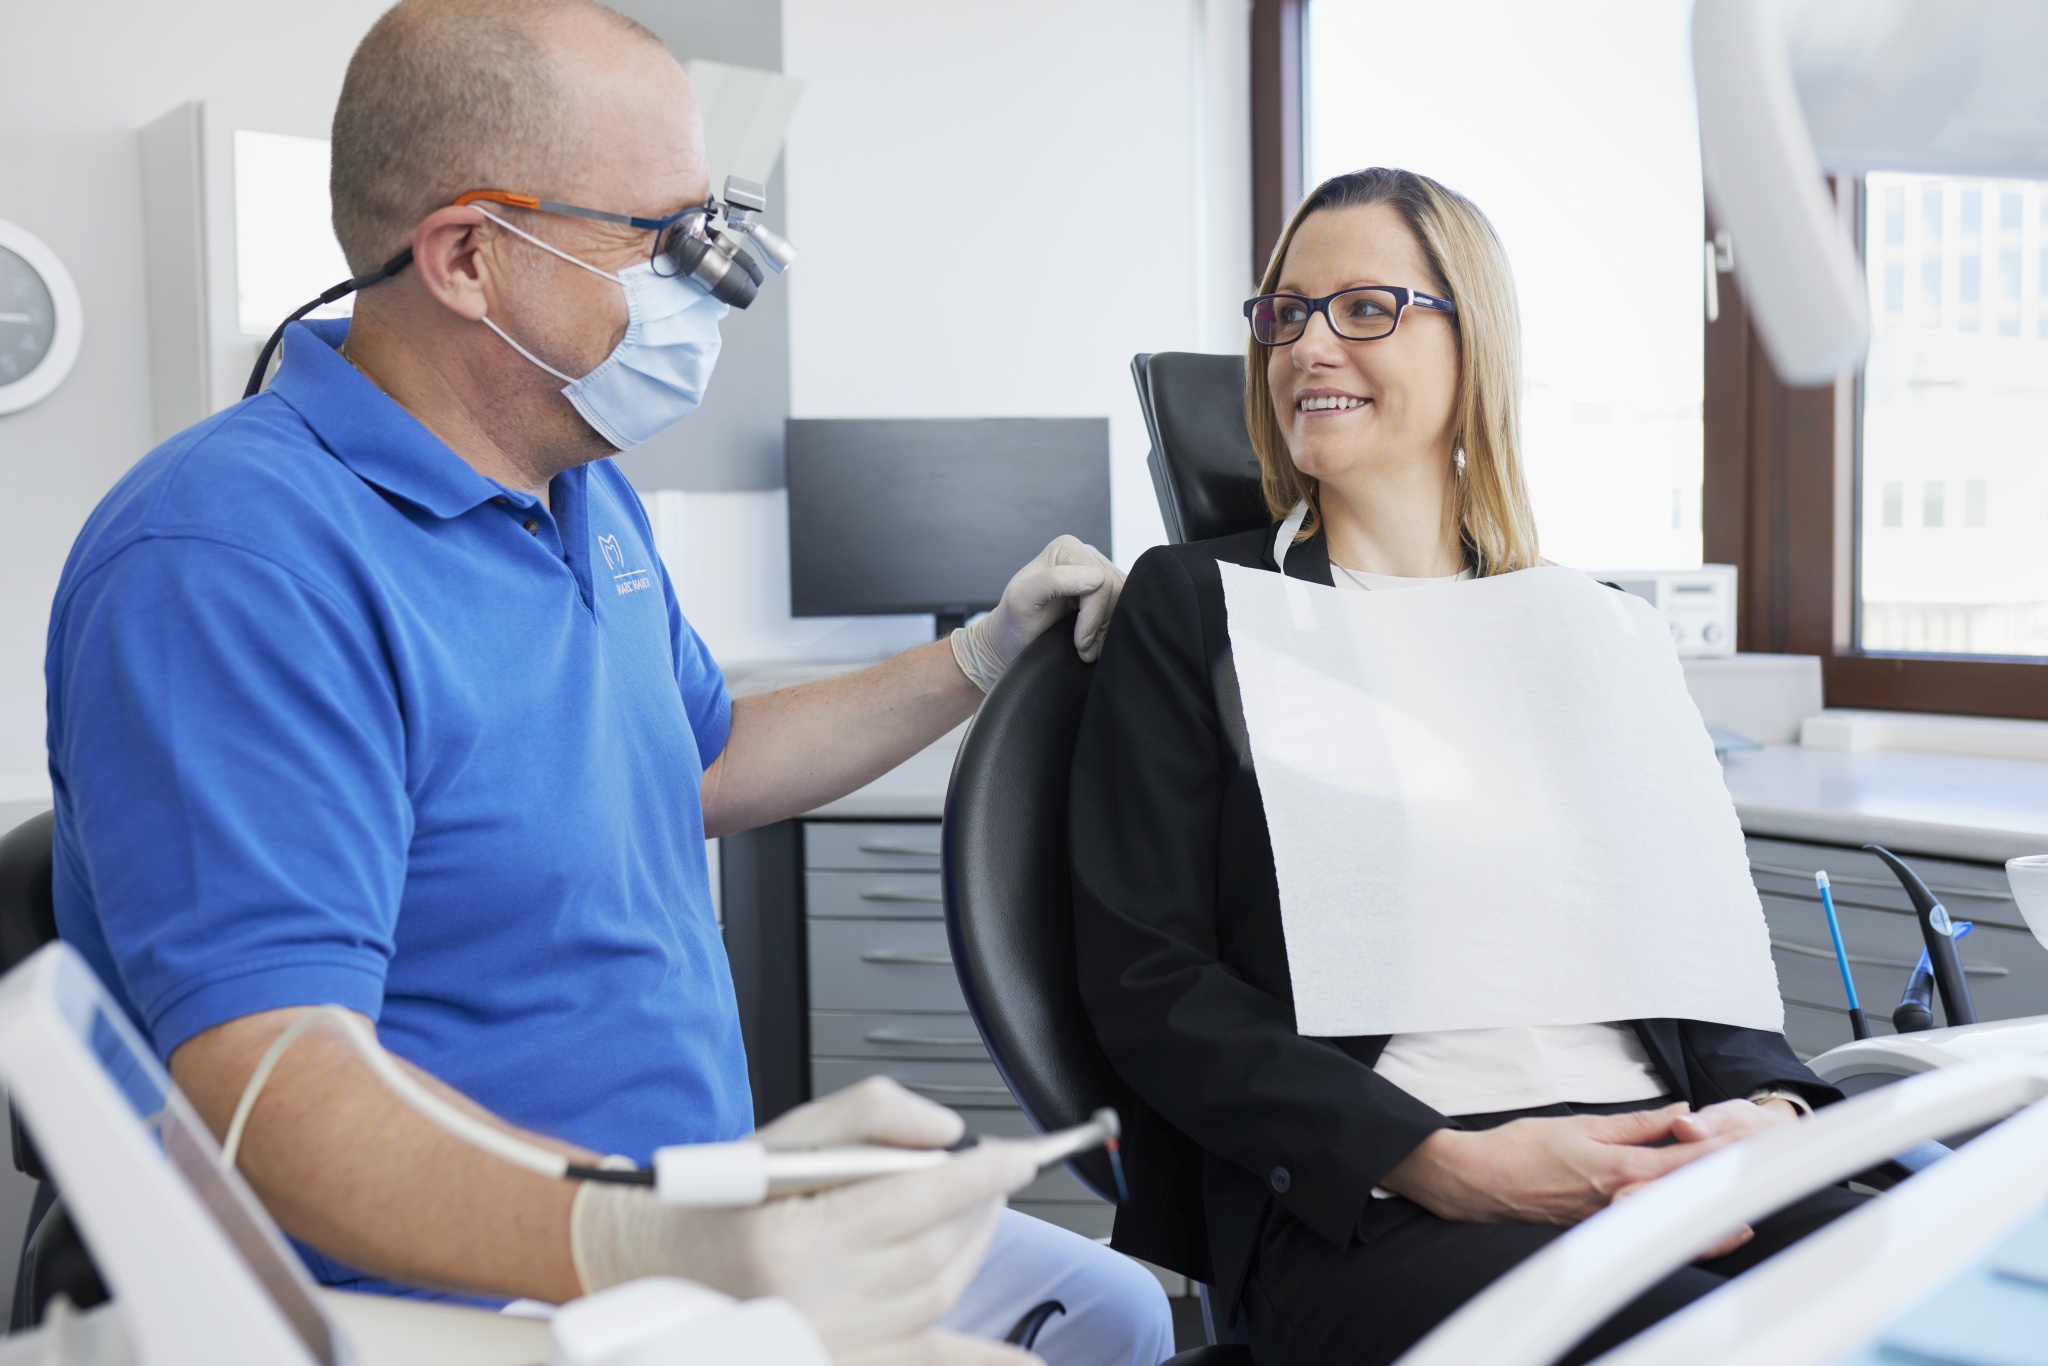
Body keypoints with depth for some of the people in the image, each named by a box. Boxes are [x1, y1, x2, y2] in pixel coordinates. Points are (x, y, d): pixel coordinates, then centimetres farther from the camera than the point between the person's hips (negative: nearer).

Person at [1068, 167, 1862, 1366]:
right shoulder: (1192, 605, 8)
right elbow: (1149, 976, -2)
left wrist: (1765, 1107, -6)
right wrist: (1441, 1163, -14)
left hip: (1657, 1148, 5)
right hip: (1361, 1204, -5)